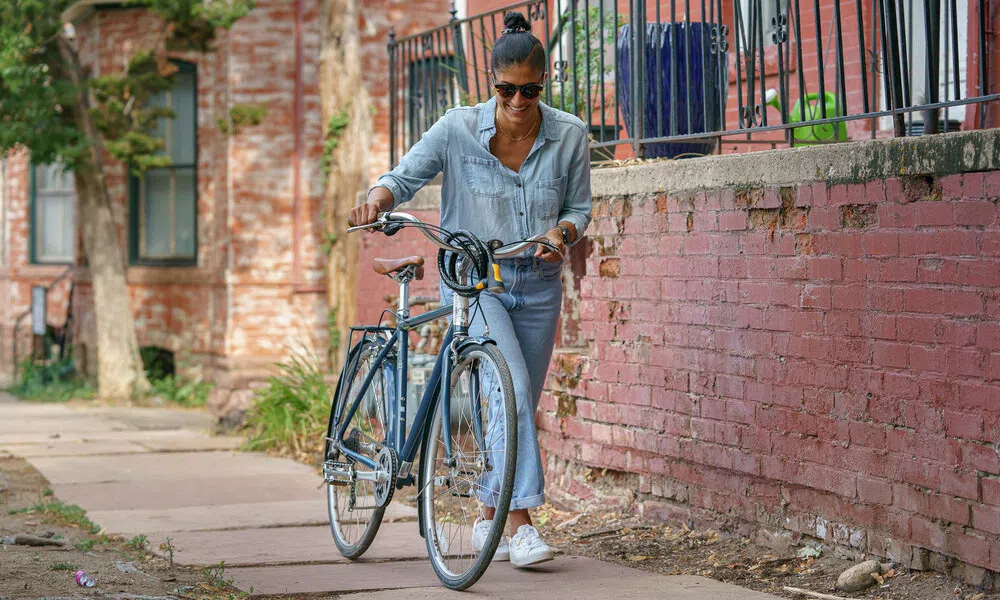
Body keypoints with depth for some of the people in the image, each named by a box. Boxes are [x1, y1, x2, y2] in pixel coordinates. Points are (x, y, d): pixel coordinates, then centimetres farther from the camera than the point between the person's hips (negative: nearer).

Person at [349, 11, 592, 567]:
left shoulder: (570, 135, -5)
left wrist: (562, 233, -17)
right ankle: (522, 520, -26)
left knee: (520, 406, 10)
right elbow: (405, 176, -6)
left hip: (537, 286, 4)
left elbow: (580, 207, 5)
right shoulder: (458, 129, -11)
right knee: (512, 389, -25)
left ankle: (489, 520, 29)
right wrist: (378, 199, -29)